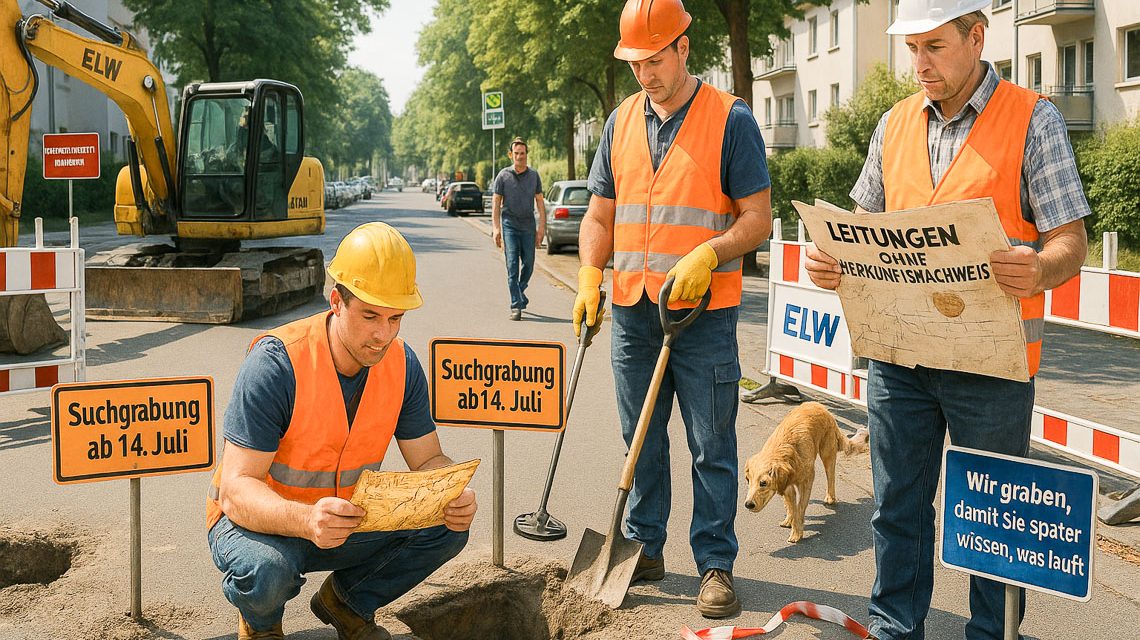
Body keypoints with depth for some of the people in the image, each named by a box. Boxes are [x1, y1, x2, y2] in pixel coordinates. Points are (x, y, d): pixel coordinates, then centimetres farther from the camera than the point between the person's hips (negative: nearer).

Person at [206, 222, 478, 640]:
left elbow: (428, 459, -3)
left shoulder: (401, 365, -11)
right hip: (259, 519, -4)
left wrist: (456, 495, -28)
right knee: (265, 571, -37)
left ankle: (347, 601, 12)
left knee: (447, 527, -15)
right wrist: (306, 520, -51)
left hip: (346, 519, 5)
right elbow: (235, 491, -30)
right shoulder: (276, 363, -27)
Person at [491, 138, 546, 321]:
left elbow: (540, 202, 9)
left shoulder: (534, 175, 7)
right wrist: (496, 228, -7)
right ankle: (516, 305, -8)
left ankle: (519, 291, 34)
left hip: (528, 226, 3)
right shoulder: (503, 175, 0)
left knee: (528, 265, 7)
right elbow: (496, 203, 1)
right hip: (509, 225, -3)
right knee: (512, 266, -8)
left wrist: (542, 227, 2)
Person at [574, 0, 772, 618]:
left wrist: (706, 256, -21)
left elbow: (757, 217, -6)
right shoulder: (621, 121, 12)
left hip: (705, 312, -5)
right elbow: (600, 215, 15)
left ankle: (716, 564, 11)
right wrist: (589, 279, 1)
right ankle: (646, 548, 25)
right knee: (642, 440, 12)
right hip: (632, 310, 5)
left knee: (711, 446, 1)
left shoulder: (730, 119, -4)